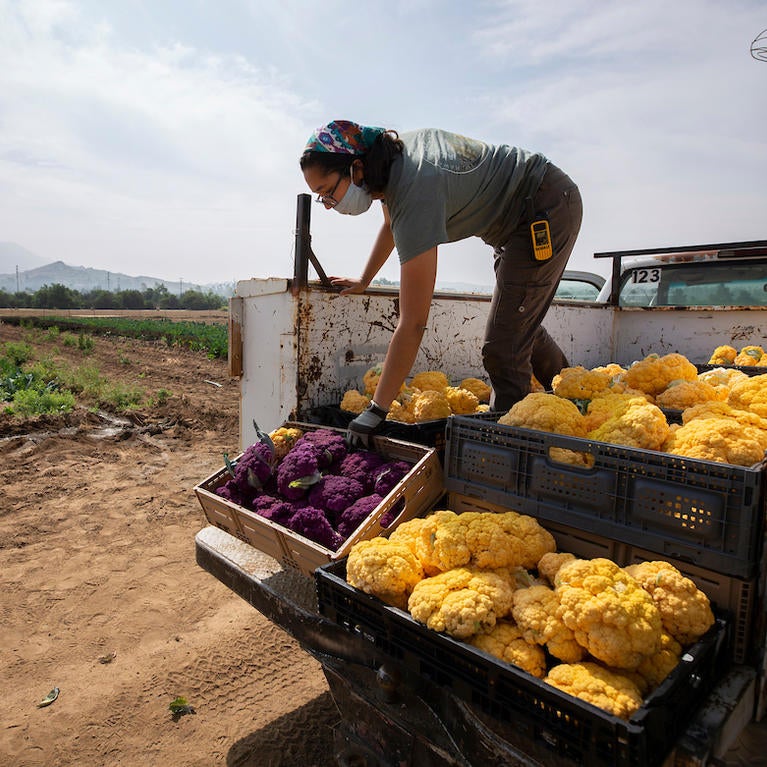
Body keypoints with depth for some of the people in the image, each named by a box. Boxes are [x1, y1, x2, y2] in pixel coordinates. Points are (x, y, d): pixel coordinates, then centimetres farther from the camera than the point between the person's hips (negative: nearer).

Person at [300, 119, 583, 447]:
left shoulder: (415, 195, -35)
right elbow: (392, 223, 16)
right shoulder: (390, 153, -8)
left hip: (546, 213, -10)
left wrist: (376, 411, -33)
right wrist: (363, 281, 22)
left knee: (503, 348, -14)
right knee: (521, 325, 22)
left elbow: (412, 324, -37)